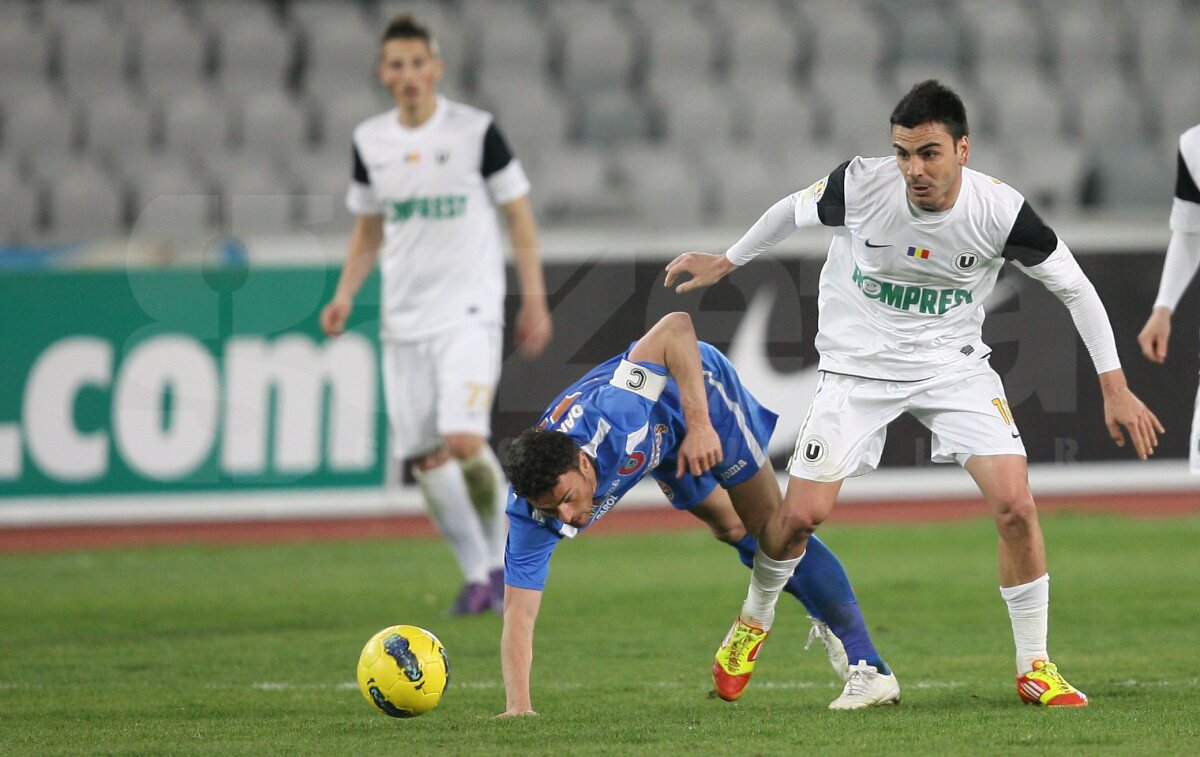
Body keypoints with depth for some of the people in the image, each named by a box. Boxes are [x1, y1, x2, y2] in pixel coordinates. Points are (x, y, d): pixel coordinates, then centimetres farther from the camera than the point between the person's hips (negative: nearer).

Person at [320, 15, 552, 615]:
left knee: (463, 440, -20)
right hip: (403, 319, 4)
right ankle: (477, 577, 14)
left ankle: (501, 561, 1)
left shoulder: (476, 131, -5)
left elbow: (519, 216, 2)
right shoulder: (370, 142, 7)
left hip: (469, 311, -4)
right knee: (424, 458, 0)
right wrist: (345, 296, 4)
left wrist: (534, 300, -1)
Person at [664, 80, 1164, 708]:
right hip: (858, 366, 0)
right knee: (802, 517, -7)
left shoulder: (999, 211, -20)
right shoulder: (860, 186, -21)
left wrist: (1114, 388, -6)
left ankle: (1034, 669, 0)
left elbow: (1073, 287, -6)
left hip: (954, 365, 0)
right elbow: (792, 211, 2)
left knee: (1016, 505, -16)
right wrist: (725, 263, 15)